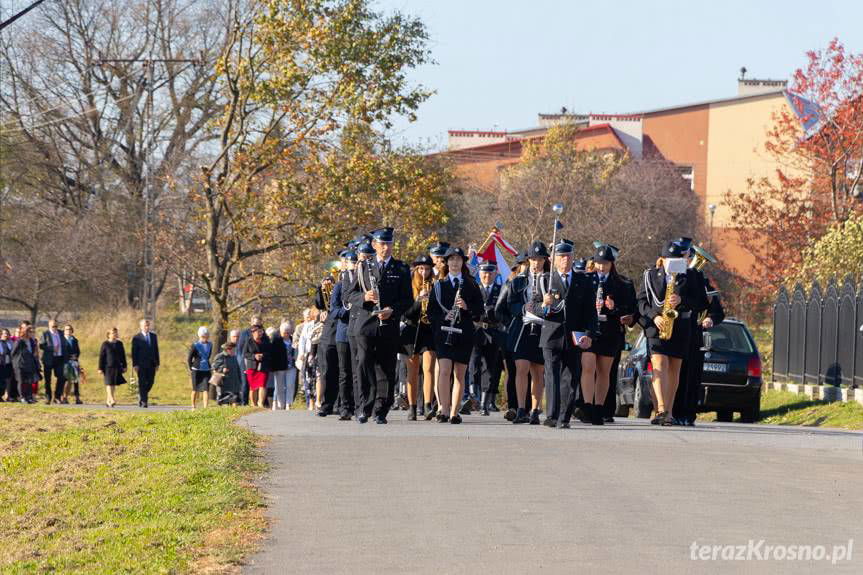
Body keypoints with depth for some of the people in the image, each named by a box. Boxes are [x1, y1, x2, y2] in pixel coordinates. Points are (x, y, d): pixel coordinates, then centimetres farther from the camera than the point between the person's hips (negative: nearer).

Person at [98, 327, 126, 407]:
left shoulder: (119, 344, 10)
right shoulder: (105, 344, -2)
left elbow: (123, 355, 15)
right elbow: (101, 357, -2)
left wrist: (124, 366, 12)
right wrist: (100, 368, -6)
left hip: (117, 367, 4)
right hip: (108, 367, -4)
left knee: (114, 385, 6)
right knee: (109, 383, -11)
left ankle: (108, 400, 16)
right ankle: (112, 400, -19)